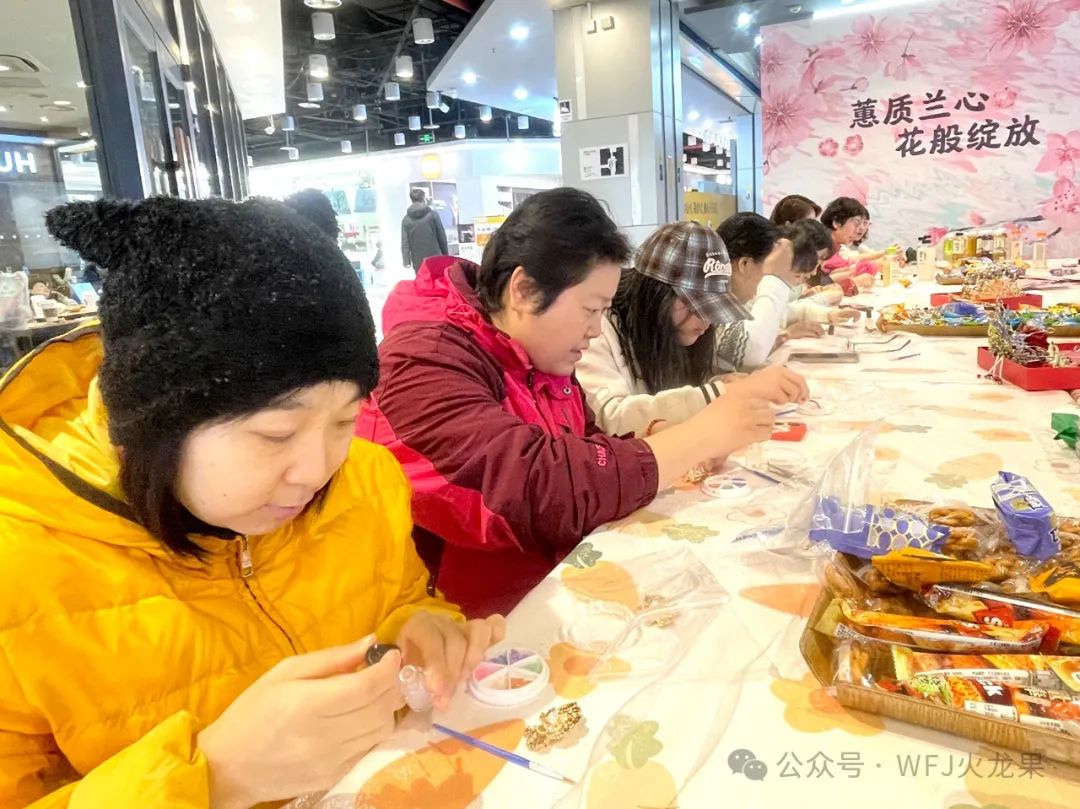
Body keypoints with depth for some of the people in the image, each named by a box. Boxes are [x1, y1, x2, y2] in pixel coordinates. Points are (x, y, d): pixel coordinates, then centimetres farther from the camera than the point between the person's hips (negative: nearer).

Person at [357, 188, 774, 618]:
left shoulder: (536, 356, 5)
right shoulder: (427, 361, -22)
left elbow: (591, 454, 8)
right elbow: (545, 487, -32)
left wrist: (678, 448, -10)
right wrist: (700, 436, -23)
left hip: (553, 591, 8)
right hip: (468, 630, -7)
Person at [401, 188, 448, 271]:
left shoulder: (406, 220, 2)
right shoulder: (433, 215, 0)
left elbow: (405, 243, -1)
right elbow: (442, 237, 1)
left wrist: (407, 262, -1)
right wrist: (446, 256, 10)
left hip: (418, 262, 1)